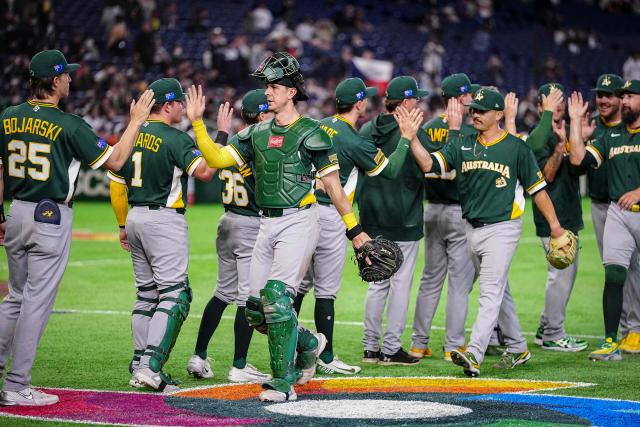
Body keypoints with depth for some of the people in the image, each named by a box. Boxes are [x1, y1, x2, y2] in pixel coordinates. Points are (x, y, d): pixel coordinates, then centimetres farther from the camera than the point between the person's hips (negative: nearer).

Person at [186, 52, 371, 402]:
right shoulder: (258, 133, 13)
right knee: (256, 310, 5)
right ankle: (307, 344, 31)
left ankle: (284, 383, -14)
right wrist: (197, 123, -1)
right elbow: (217, 159, 7)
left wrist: (354, 230, -6)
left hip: (298, 222, -7)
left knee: (276, 295, -20)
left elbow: (333, 185, -4)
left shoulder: (310, 133, -5)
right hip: (267, 225, 7)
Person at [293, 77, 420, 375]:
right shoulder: (355, 141, -14)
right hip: (329, 216, -7)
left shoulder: (319, 126, 8)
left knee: (300, 283, 15)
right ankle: (326, 359, 5)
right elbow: (390, 170, -4)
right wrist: (406, 139, 3)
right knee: (326, 290, -1)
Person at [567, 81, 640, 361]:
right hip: (617, 212, 4)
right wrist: (576, 121, 9)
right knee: (613, 275, -4)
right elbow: (578, 159, 8)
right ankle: (610, 342, -5)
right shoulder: (611, 137, 17)